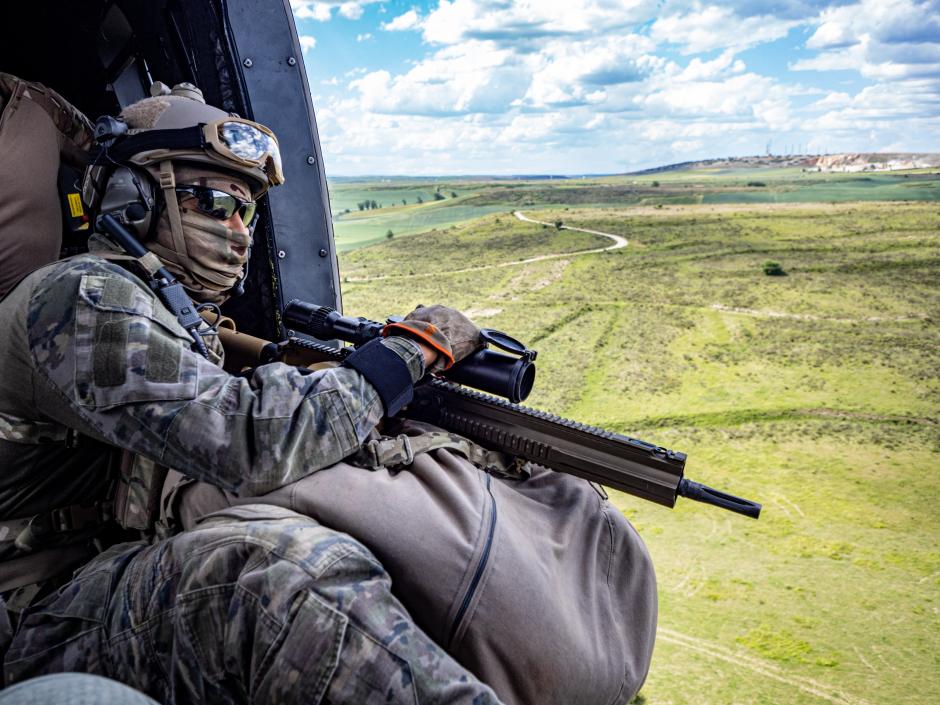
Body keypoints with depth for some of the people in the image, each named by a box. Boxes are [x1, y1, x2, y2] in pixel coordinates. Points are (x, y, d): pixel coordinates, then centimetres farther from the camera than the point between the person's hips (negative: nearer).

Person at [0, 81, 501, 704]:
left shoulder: (160, 306, 16)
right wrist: (413, 347, -19)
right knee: (287, 562, -41)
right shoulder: (84, 297, -15)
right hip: (52, 623, -9)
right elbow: (248, 445, -29)